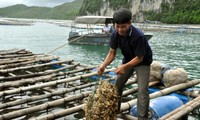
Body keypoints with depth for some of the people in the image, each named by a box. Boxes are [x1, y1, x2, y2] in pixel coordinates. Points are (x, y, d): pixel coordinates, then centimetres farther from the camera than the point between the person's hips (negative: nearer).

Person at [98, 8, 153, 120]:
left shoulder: (139, 36, -37)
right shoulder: (115, 34, -19)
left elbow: (139, 58, -29)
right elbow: (112, 53, -11)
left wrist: (124, 66, -41)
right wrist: (104, 65, -28)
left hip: (143, 62, -6)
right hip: (128, 60, 6)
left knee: (142, 90, -15)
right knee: (117, 85, 10)